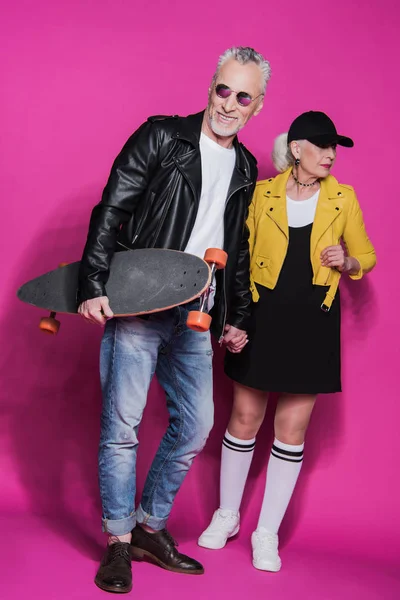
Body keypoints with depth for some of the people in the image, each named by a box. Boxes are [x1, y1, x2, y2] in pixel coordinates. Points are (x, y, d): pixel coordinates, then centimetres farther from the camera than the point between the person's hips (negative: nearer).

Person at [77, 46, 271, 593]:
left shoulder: (245, 169, 14)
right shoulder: (161, 137, -4)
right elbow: (110, 213, -9)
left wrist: (238, 317, 20)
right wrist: (93, 287, -19)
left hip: (194, 318, 6)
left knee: (196, 425, 7)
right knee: (122, 423, -3)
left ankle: (150, 527, 24)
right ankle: (119, 542, 11)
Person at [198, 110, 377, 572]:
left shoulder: (342, 199, 3)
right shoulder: (262, 194, 0)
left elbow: (366, 257, 12)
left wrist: (345, 262, -10)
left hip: (312, 321, 0)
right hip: (262, 315, 0)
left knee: (291, 428, 2)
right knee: (245, 418, 6)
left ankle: (267, 533, 15)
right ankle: (227, 515, 26)